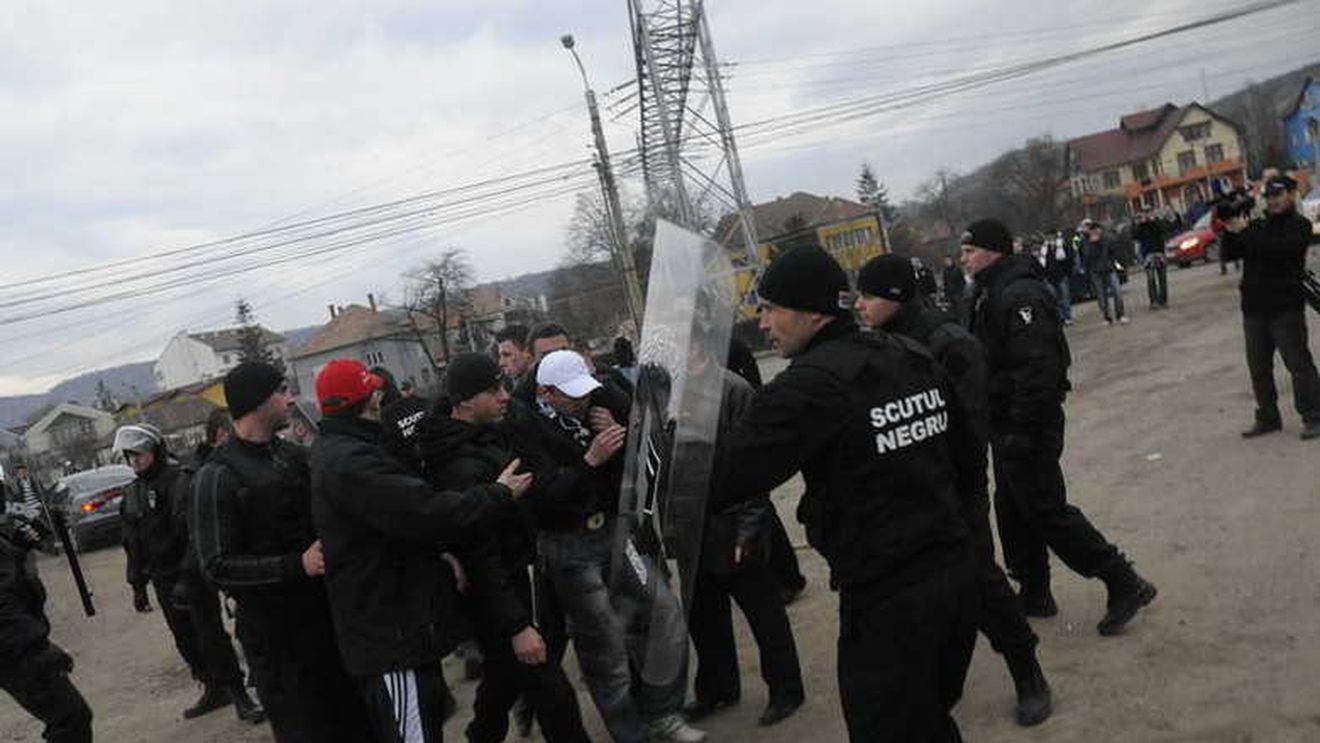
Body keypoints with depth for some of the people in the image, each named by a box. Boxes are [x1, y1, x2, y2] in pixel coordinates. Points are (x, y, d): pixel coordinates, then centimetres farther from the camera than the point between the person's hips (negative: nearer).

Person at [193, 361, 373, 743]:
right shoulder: (217, 476, -12)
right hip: (275, 635, -6)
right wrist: (297, 565, -23)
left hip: (325, 614, 6)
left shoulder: (294, 455, 9)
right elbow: (217, 566, -15)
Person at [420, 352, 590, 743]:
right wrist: (516, 626, -26)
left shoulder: (490, 435, 5)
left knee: (504, 678, 26)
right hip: (509, 590, -10)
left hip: (522, 575, 10)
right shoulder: (464, 467, -26)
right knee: (553, 695, -1)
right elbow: (481, 558, -26)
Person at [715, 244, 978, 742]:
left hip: (885, 598, -7)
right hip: (955, 573, 8)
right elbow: (960, 447, 14)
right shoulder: (913, 357, 5)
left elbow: (723, 479, -20)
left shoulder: (810, 385, -18)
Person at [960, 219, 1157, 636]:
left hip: (1027, 426, -11)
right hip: (1005, 424, 11)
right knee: (1013, 511, 16)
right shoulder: (991, 294, 13)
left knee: (1046, 512, -6)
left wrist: (1022, 430, -27)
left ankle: (1125, 585, 5)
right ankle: (1034, 595, 29)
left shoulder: (1019, 296, -21)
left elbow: (1037, 369, -28)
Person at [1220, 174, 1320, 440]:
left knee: (1298, 363, -6)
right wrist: (1229, 231, -10)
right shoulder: (1258, 225, 14)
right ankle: (1268, 418, 19)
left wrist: (1244, 231, -20)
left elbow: (1276, 248, -21)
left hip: (1285, 308, -6)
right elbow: (1232, 253, 7)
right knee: (1259, 368, 10)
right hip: (1254, 309, 6)